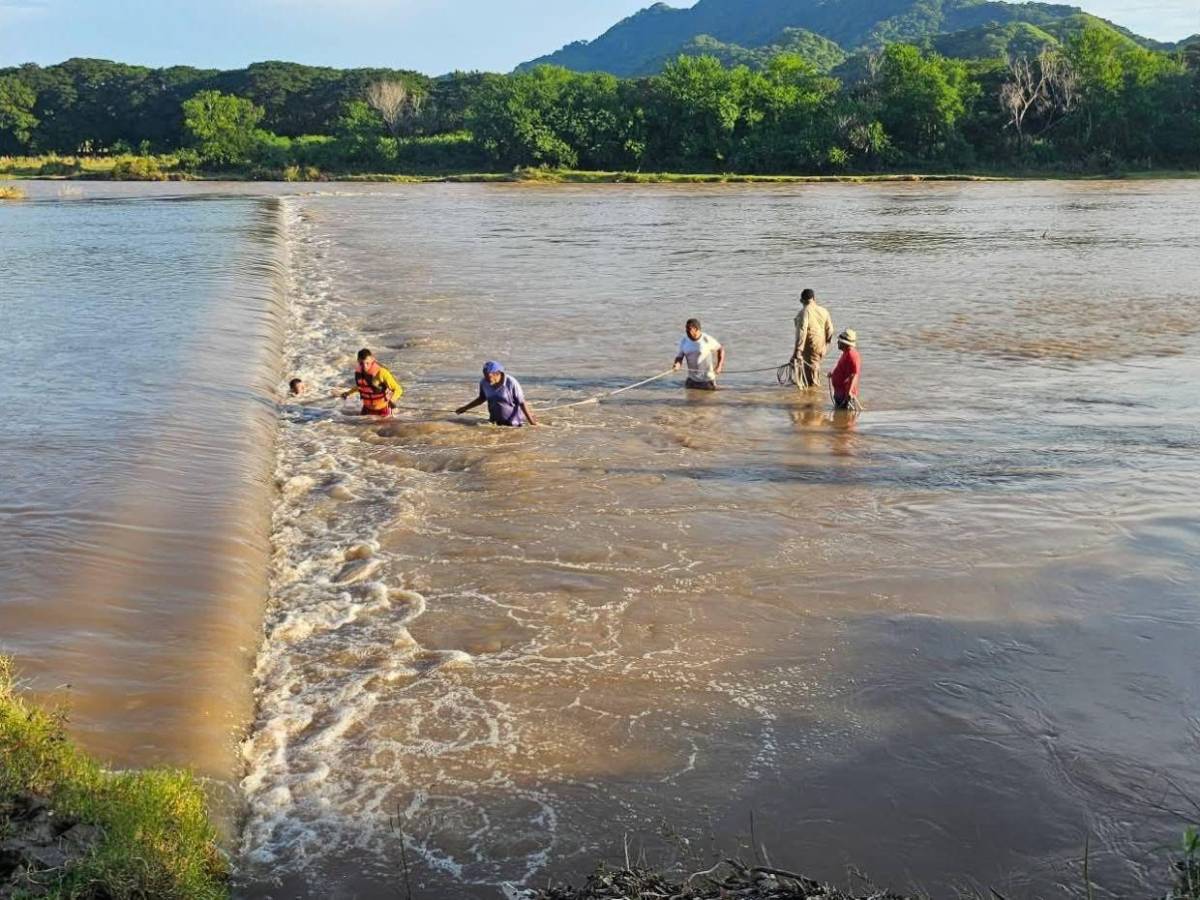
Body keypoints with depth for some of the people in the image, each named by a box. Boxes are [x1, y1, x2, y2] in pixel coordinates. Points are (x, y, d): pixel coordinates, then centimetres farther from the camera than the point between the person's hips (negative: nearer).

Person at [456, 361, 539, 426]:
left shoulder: (511, 383, -28)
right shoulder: (484, 382, -15)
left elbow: (522, 402, -20)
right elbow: (482, 398, 6)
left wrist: (531, 421, -19)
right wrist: (465, 408, 8)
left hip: (513, 423, -5)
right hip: (496, 422, 5)